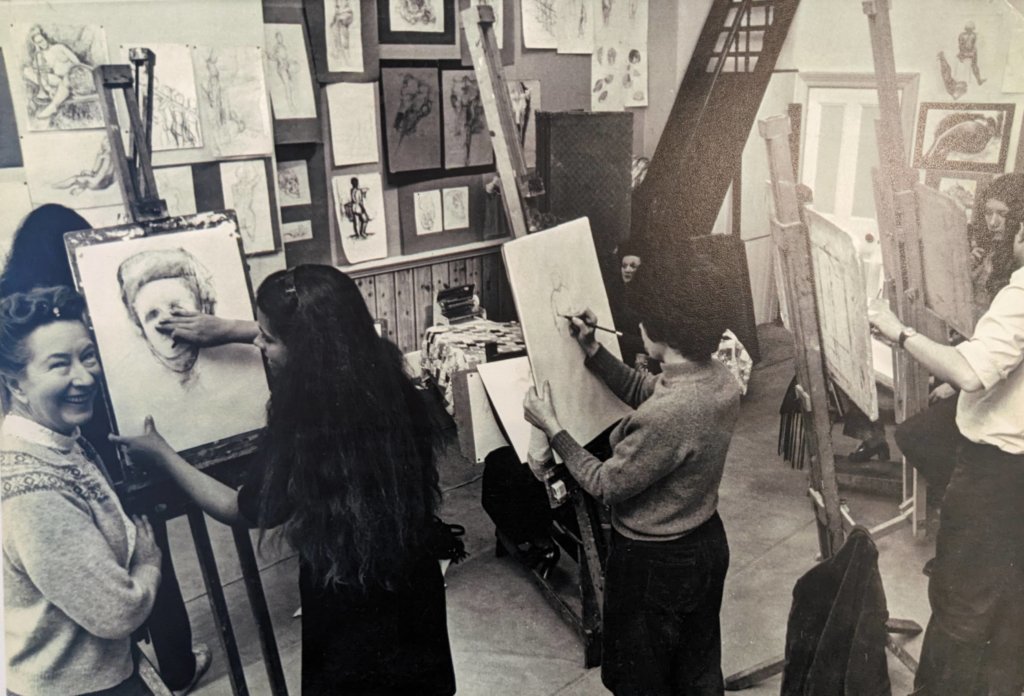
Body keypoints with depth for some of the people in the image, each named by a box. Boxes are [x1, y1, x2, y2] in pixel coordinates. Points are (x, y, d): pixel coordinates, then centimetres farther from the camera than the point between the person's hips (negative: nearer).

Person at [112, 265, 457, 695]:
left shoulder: (306, 438, -31)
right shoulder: (383, 377, -14)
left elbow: (239, 510, -11)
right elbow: (322, 339, 9)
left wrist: (162, 456, 1)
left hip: (354, 617, -6)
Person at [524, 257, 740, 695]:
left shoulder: (667, 415, -36)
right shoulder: (719, 378, -10)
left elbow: (606, 486, -22)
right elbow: (641, 390, 7)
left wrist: (552, 429, -15)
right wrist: (592, 349, -1)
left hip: (655, 563, -8)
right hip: (707, 543, 8)